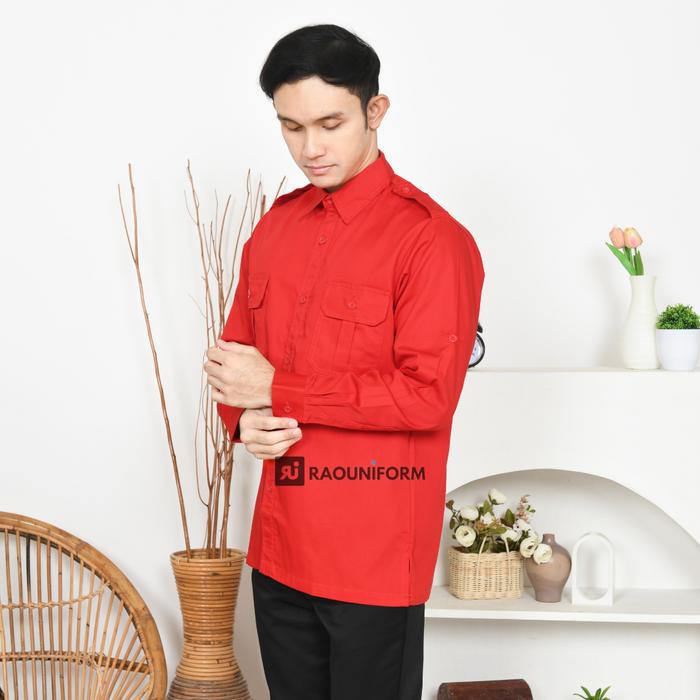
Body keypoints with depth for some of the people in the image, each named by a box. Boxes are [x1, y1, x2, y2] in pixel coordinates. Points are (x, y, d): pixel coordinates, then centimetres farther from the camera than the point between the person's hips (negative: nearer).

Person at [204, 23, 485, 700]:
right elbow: (235, 352, 16)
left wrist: (278, 389, -17)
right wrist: (244, 418, -7)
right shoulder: (276, 225, 10)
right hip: (280, 543, 6)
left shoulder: (432, 238, -12)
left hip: (375, 554, -6)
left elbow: (429, 394, -19)